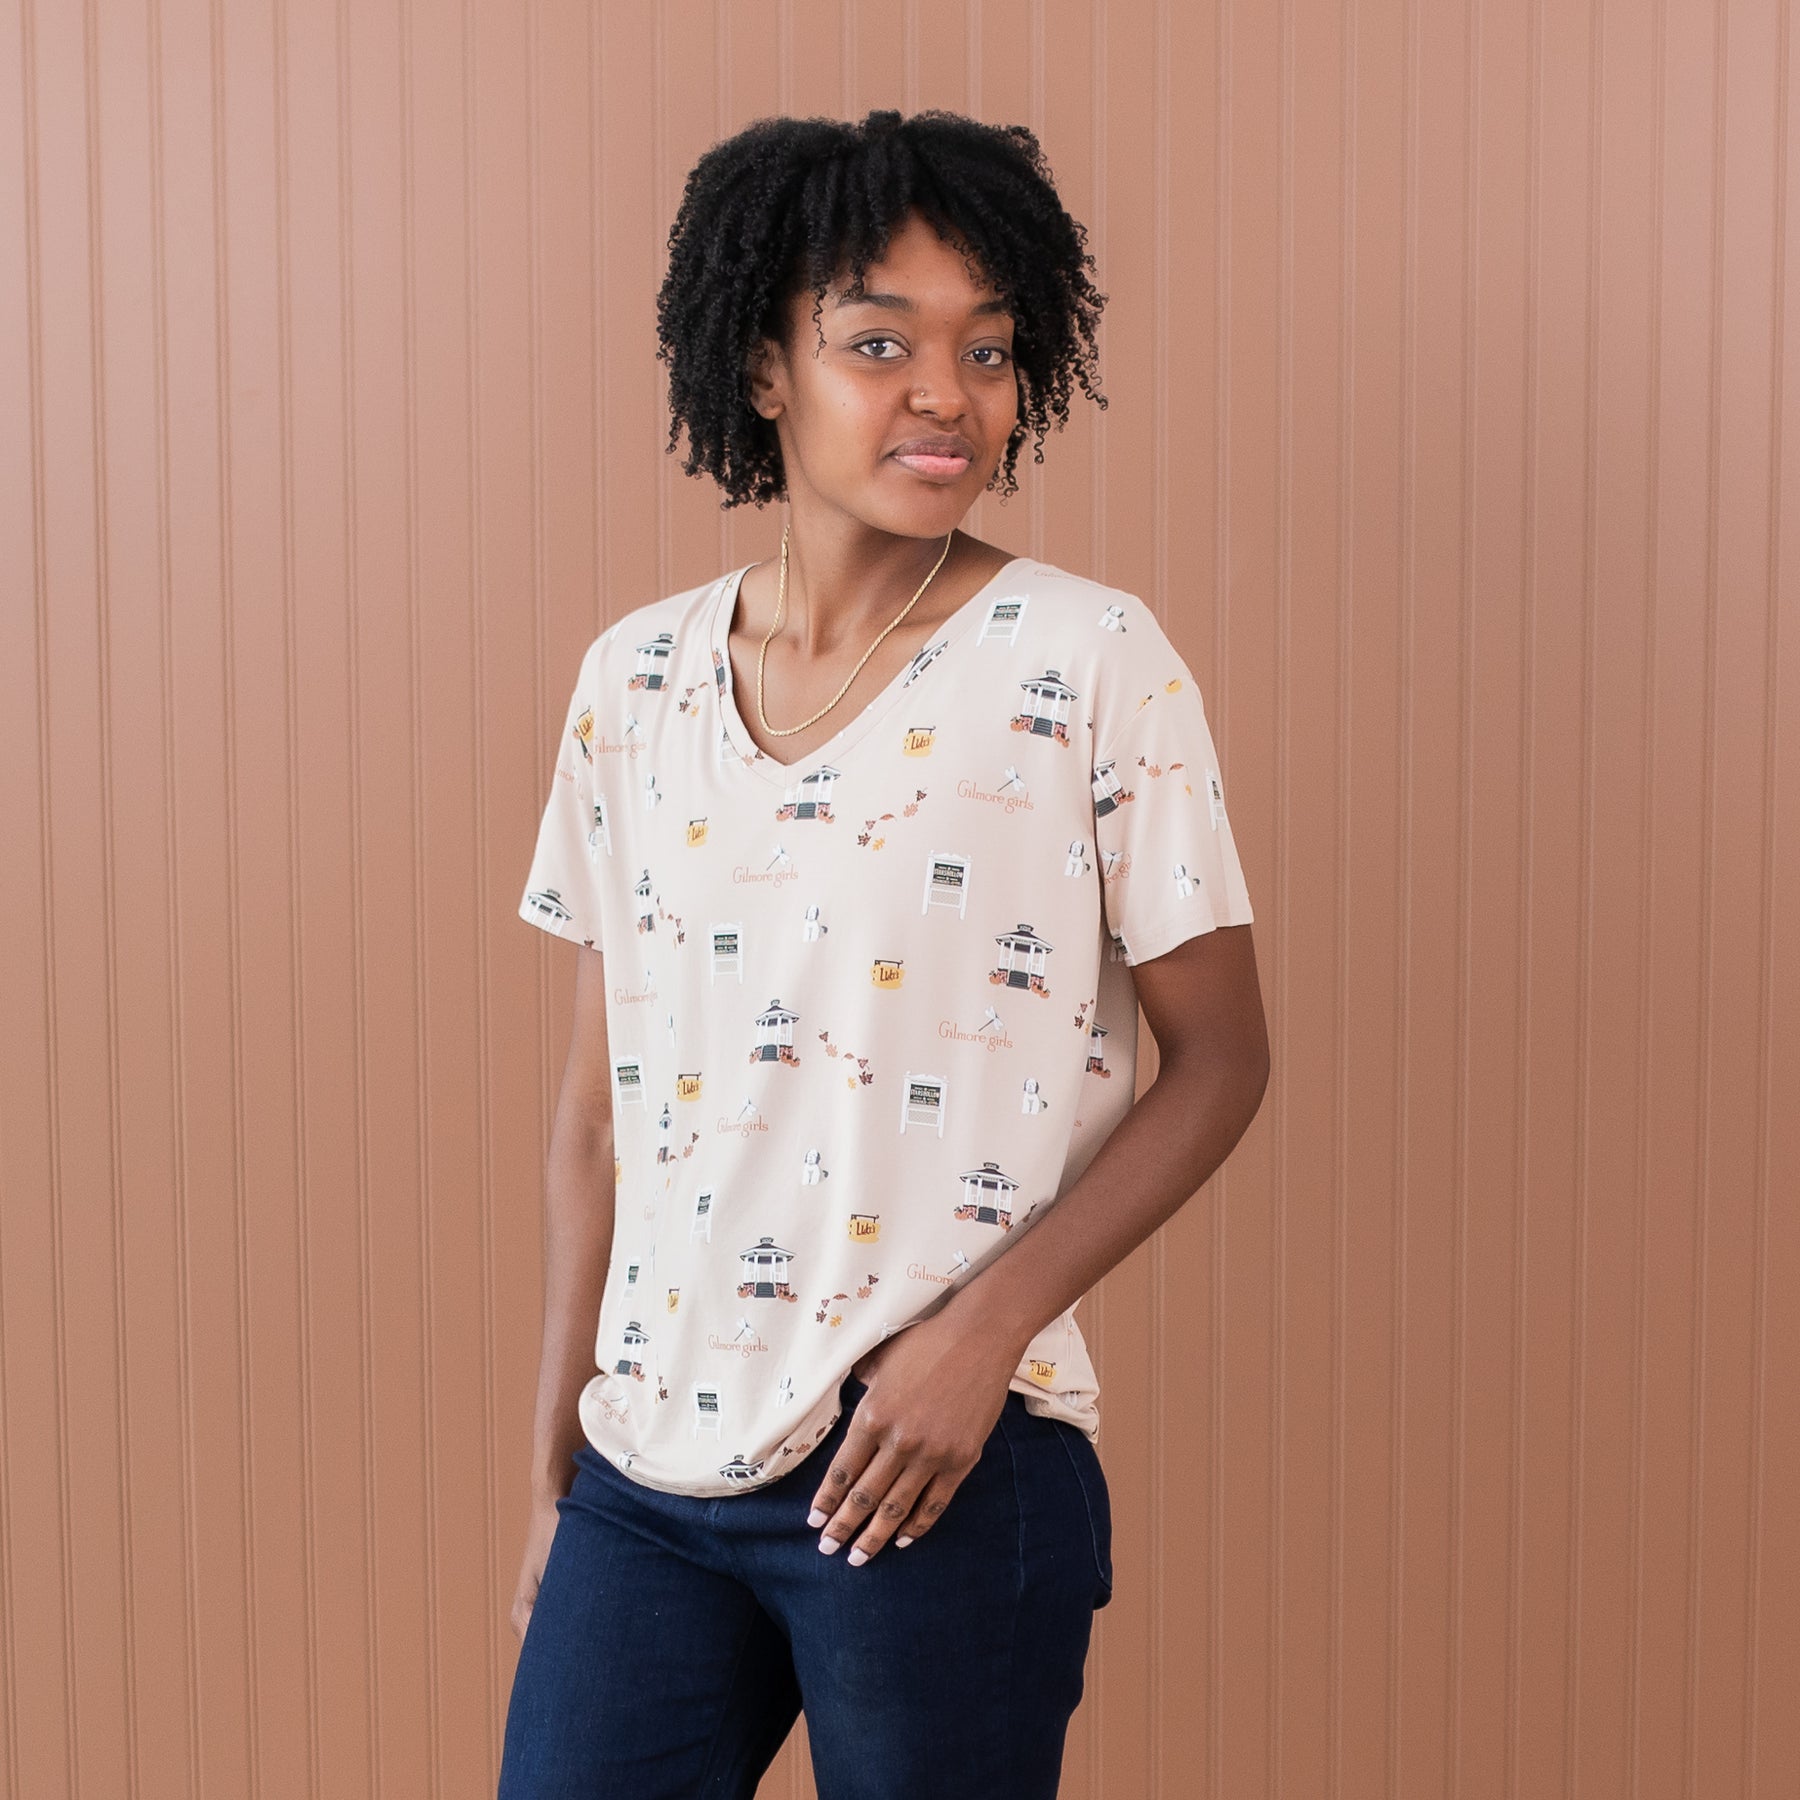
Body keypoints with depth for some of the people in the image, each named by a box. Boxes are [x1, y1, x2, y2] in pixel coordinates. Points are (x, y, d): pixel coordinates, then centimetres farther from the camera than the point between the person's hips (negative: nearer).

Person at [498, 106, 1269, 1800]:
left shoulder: (1092, 662, -6)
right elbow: (600, 1096, 10)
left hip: (942, 1471, -3)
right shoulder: (633, 677, 5)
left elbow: (1219, 1056, -3)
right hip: (649, 1473, 4)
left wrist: (987, 1327, -14)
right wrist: (554, 1466, 11)